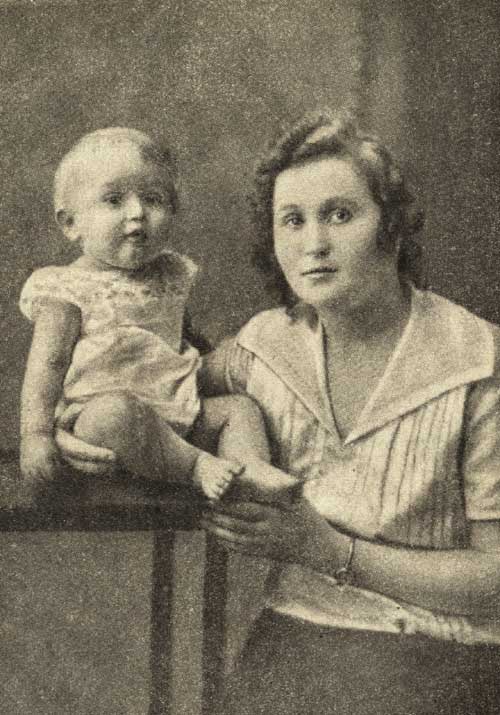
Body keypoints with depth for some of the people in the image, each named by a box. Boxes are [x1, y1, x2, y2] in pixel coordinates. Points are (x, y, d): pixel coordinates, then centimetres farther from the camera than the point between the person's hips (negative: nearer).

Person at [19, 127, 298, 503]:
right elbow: (48, 363, -9)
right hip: (93, 412, -7)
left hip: (174, 413, 7)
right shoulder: (68, 289, -4)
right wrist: (36, 434, -19)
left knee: (240, 406, -3)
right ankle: (197, 465, -28)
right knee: (116, 412, -38)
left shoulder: (172, 277, 15)